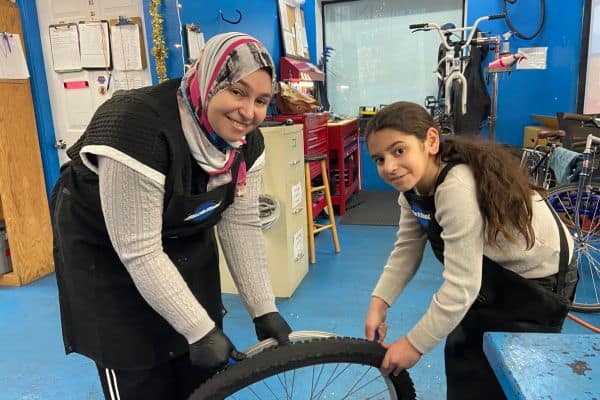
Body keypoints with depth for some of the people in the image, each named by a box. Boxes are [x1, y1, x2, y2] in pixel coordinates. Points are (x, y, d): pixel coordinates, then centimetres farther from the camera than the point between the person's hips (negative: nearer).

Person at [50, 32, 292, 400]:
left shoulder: (246, 140, -13)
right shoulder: (138, 127, -34)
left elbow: (241, 224, -9)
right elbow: (139, 252, -31)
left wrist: (265, 310, -13)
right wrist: (200, 330, -26)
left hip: (187, 244, 6)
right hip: (106, 253, -5)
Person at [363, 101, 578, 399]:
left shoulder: (457, 189, -38)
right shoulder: (414, 186, -11)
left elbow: (461, 287, -35)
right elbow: (406, 251, -5)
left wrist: (414, 344, -25)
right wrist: (379, 302, -17)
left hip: (537, 280, -8)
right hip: (495, 271, 8)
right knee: (461, 354, 21)